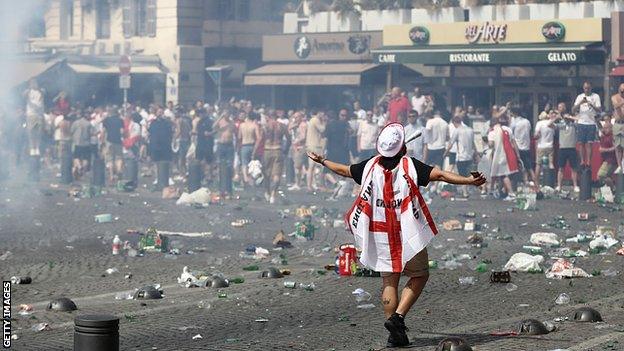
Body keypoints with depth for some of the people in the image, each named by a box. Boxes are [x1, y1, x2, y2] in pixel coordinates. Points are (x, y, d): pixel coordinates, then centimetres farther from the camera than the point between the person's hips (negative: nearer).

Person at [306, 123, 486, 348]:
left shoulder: (371, 167, 2)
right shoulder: (410, 166, -10)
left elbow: (343, 170, 16)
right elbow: (439, 175, -20)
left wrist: (322, 161, 33)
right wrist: (469, 181, -22)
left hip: (380, 235, 4)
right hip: (408, 235, -4)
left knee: (389, 281, 9)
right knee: (419, 275, 10)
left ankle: (395, 334, 7)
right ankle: (398, 317, -7)